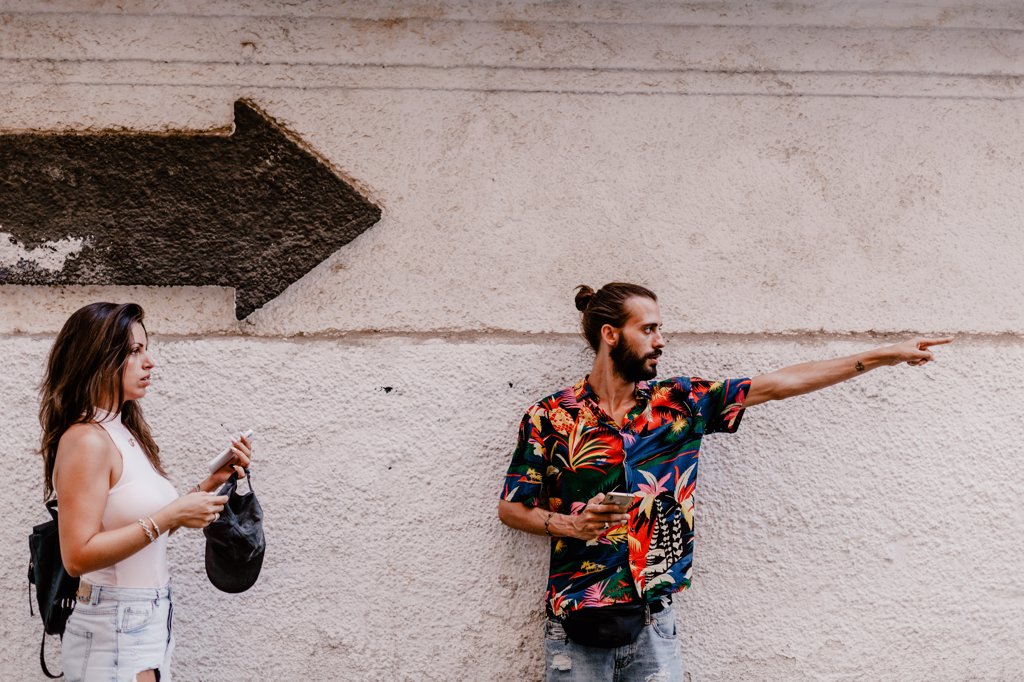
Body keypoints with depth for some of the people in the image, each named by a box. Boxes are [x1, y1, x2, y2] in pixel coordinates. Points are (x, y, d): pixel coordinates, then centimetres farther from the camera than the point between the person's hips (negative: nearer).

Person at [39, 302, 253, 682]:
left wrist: (211, 484, 5)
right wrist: (169, 516, -23)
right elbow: (78, 557, -24)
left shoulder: (125, 433, 8)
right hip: (113, 629, -9)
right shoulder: (87, 440, -18)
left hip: (148, 621, 9)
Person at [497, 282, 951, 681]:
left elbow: (777, 385, 4)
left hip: (653, 624, 3)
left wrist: (885, 356, 5)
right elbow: (510, 508, 3)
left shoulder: (679, 403, 3)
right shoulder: (549, 417, -4)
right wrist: (570, 525, -16)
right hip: (577, 628, -2)